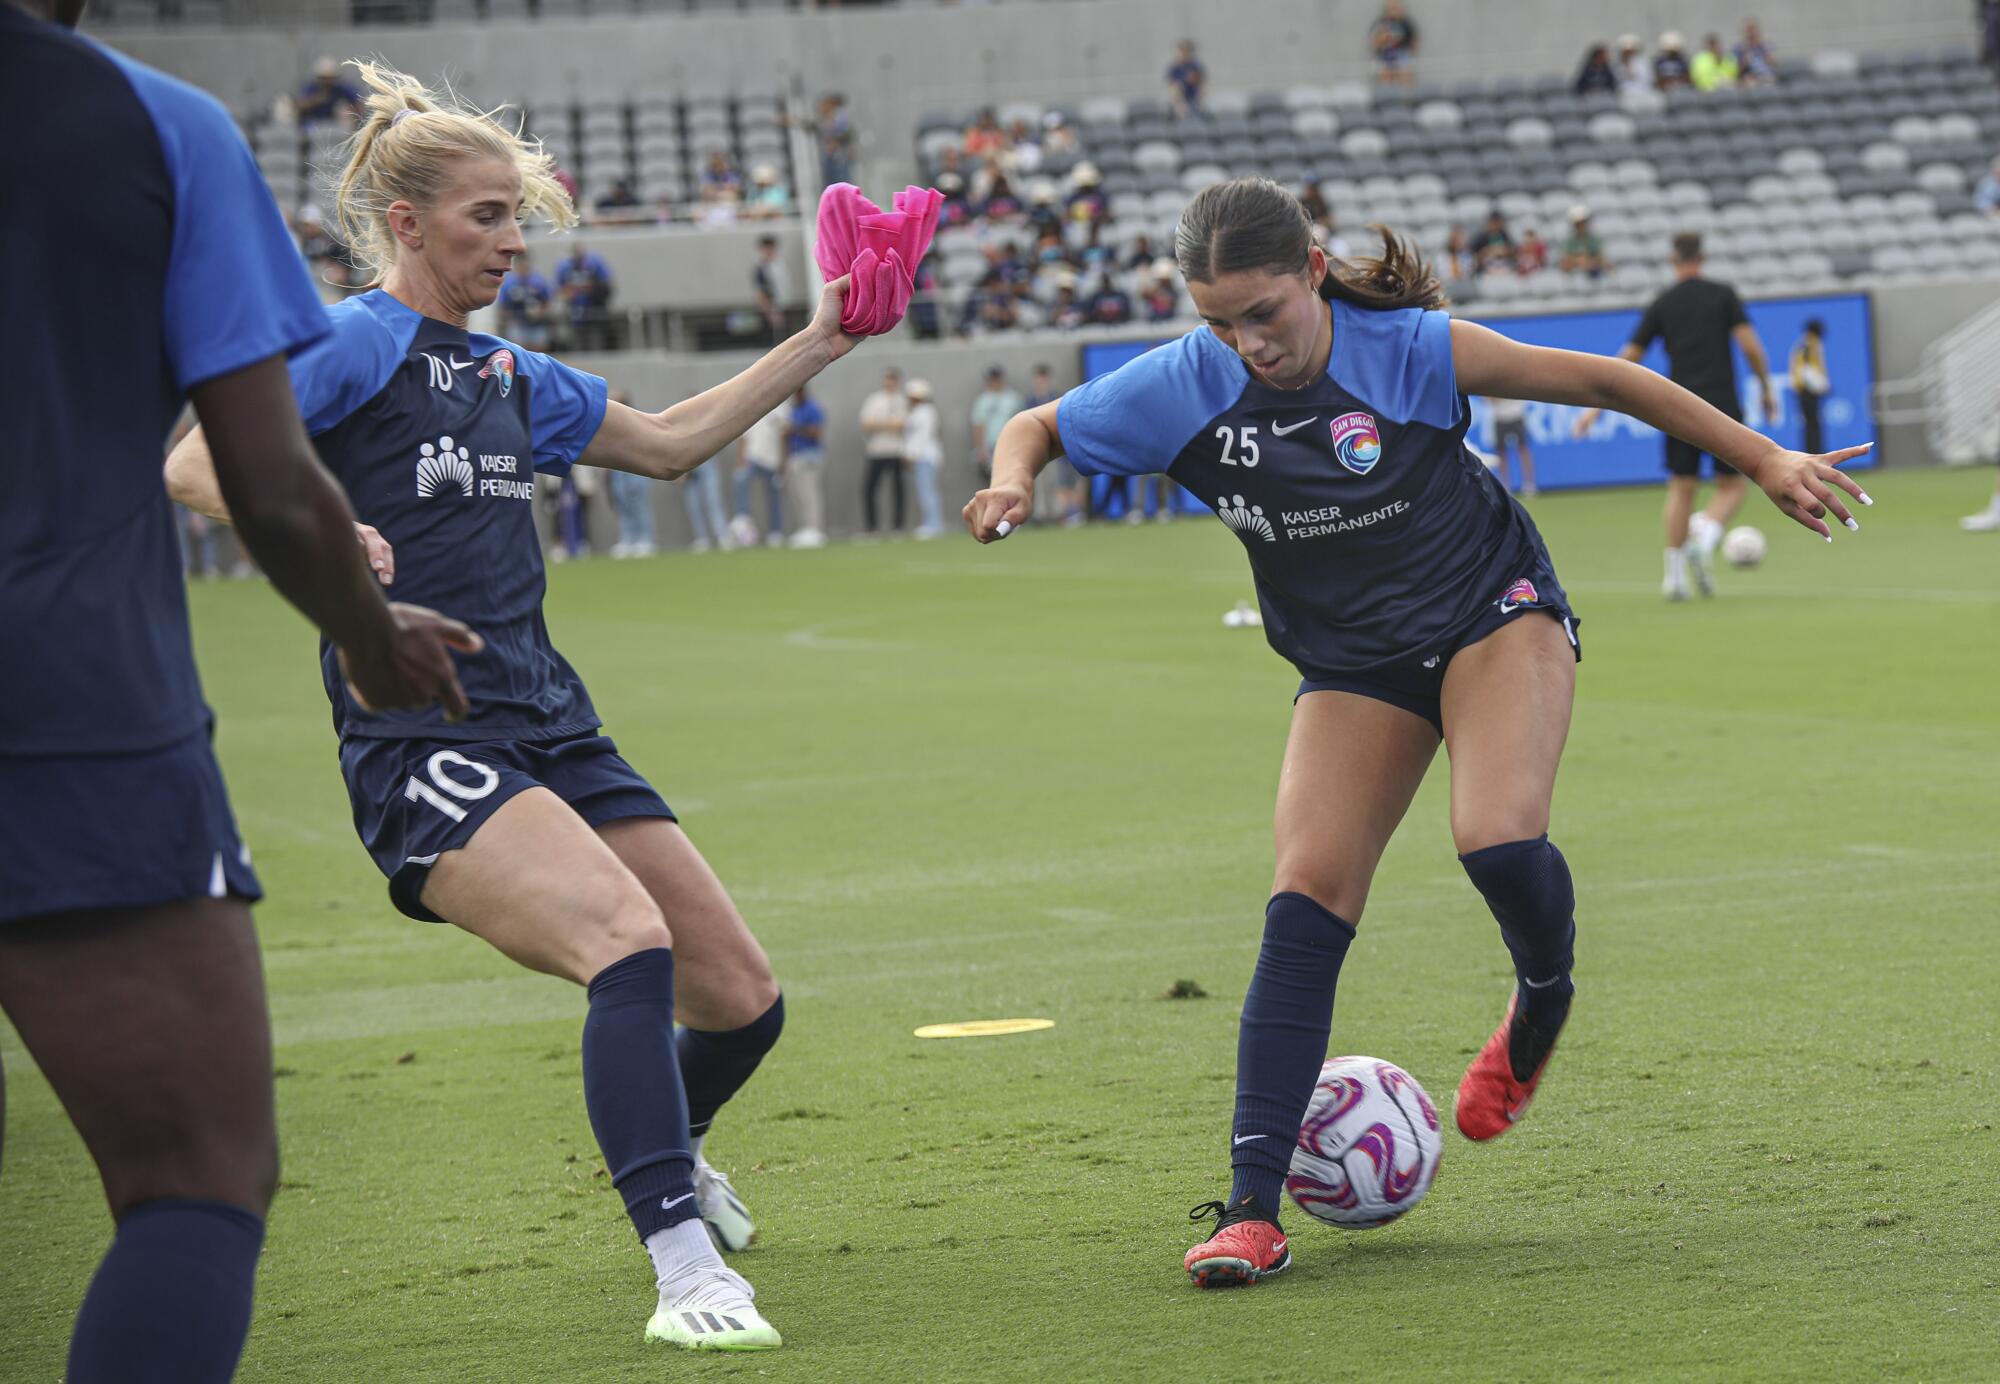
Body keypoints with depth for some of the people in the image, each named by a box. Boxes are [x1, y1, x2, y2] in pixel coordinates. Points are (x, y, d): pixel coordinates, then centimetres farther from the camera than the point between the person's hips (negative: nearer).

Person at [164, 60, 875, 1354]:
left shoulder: (512, 374, 18)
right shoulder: (355, 344, -4)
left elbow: (669, 441, 30)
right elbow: (196, 466, -13)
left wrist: (818, 344, 27)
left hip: (550, 731, 8)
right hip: (422, 747, -8)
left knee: (743, 999, 6)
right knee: (629, 936, -30)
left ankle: (667, 1148, 40)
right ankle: (685, 1270, -31)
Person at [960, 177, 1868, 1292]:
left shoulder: (1411, 350, -21)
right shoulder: (1182, 388, -14)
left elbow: (1601, 381, -11)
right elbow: (1037, 426, 2)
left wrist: (1763, 459, -7)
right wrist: (1014, 479, -23)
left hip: (1496, 615, -3)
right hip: (1354, 668, 3)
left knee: (1498, 839, -29)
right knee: (1305, 906, -12)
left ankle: (1543, 1006, 7)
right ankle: (1255, 1210, -12)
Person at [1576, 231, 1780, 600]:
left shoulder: (1662, 305, 7)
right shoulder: (1723, 295, 3)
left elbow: (1627, 359, 7)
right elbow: (1749, 344, -6)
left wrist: (1595, 406, 12)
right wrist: (1766, 389, 6)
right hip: (1722, 403, -2)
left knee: (1681, 489, 9)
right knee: (1732, 487, 8)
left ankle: (1674, 574, 2)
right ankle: (1705, 538, -20)